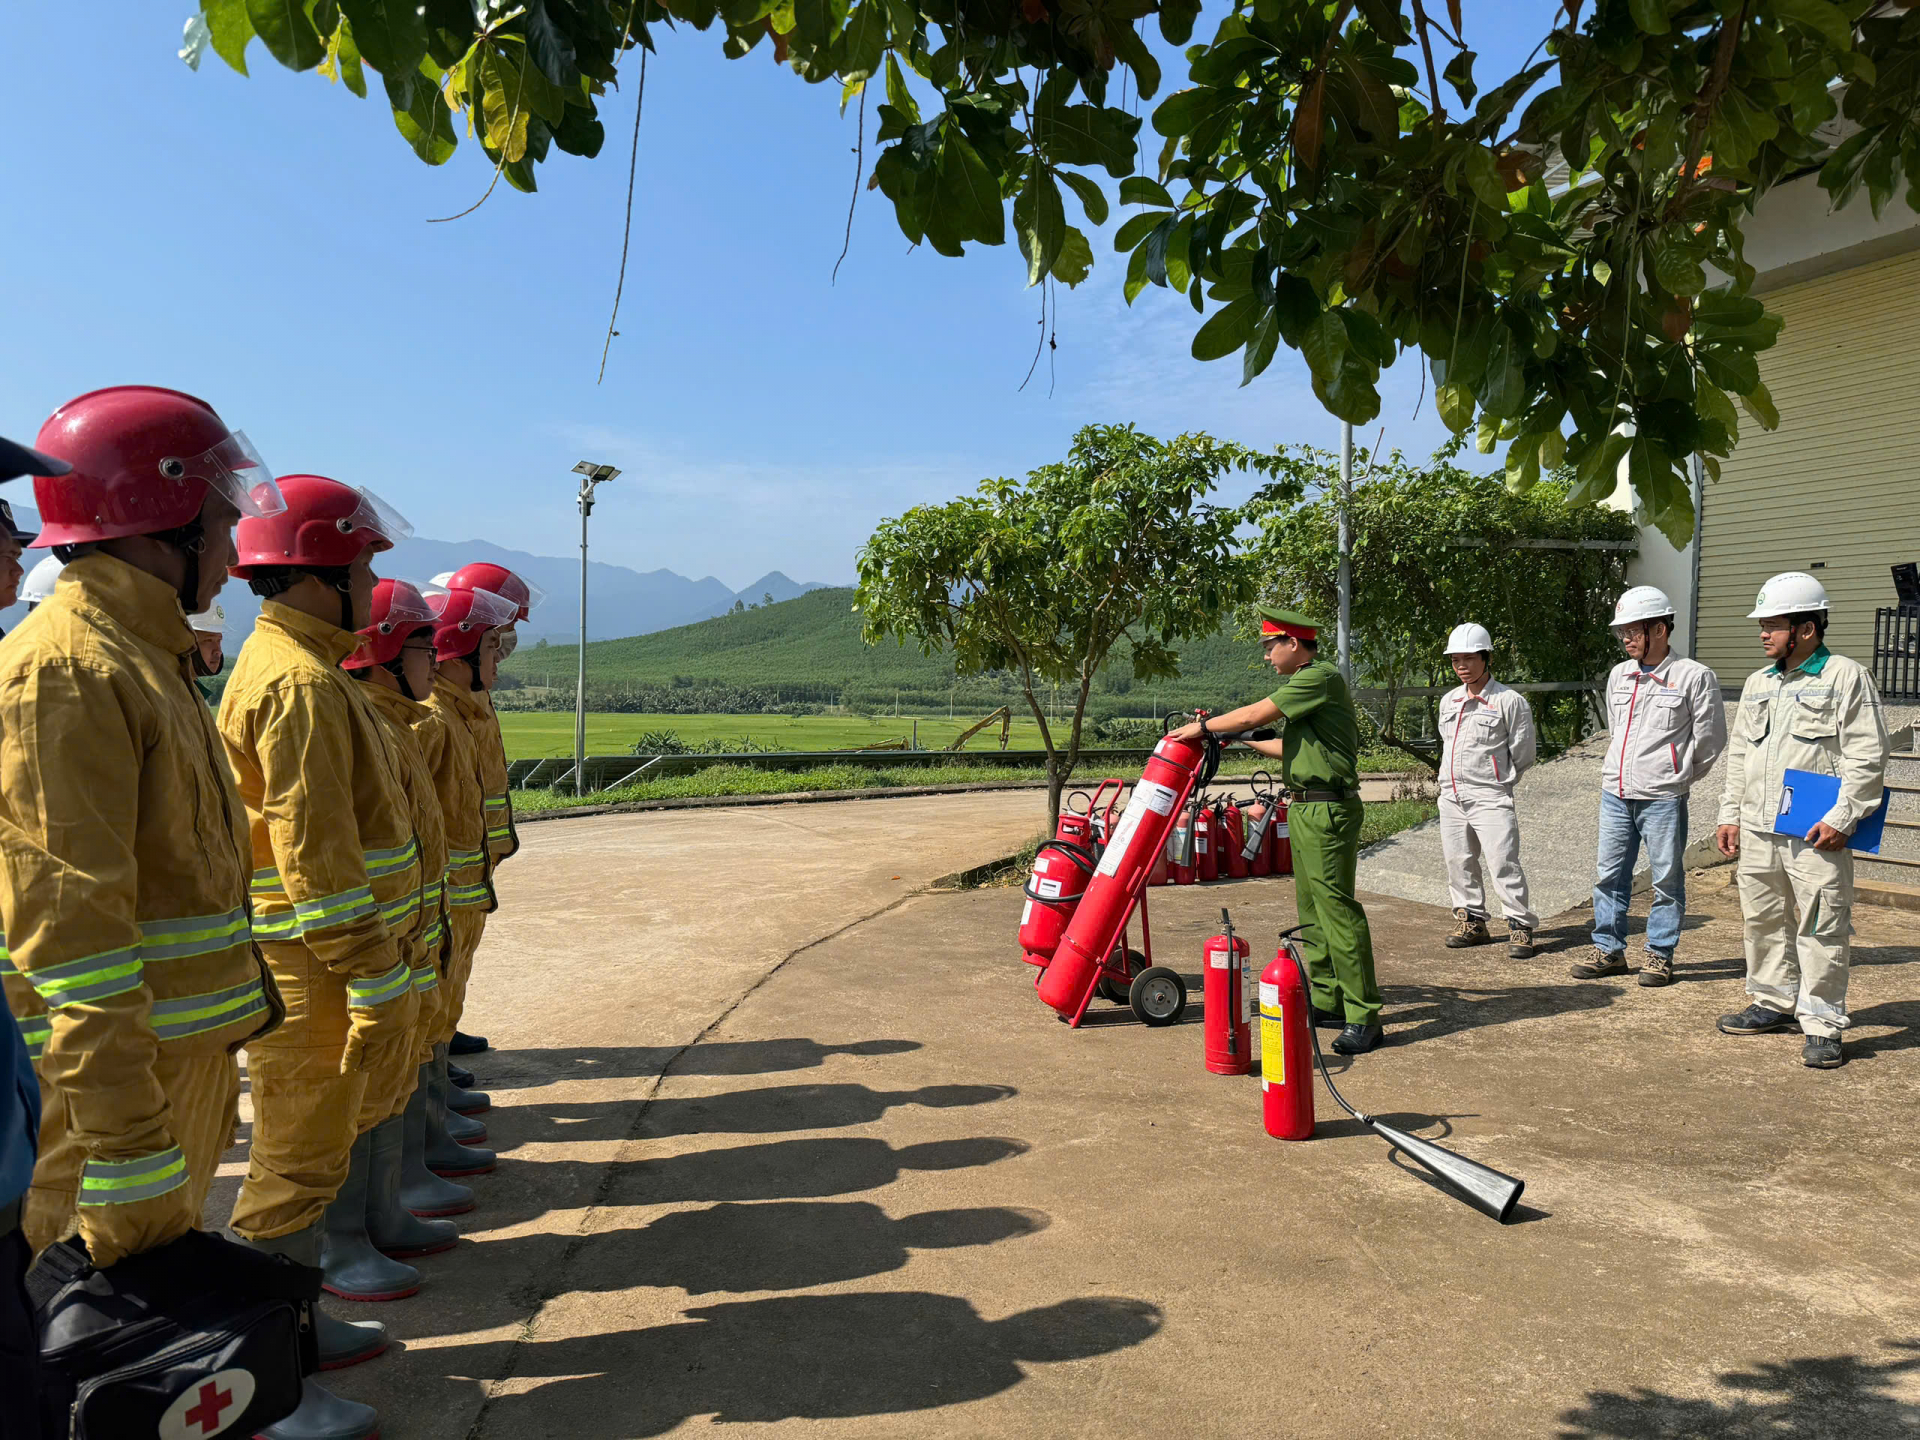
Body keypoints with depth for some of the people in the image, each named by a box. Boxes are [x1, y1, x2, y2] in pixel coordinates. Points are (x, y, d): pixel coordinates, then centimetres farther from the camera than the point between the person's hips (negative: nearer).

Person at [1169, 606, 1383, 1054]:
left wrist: (1203, 726, -2)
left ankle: (1363, 1016, -7)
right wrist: (1245, 741, 27)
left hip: (1328, 811, -11)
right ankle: (1327, 1000, 21)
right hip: (1305, 810, 11)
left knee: (1337, 908, -10)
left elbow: (1254, 715, -14)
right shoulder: (1306, 683, 19)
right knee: (1311, 909, 13)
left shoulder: (1321, 678, -14)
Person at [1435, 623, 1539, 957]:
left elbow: (1523, 755, 0)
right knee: (1458, 862, 10)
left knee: (1503, 863, -9)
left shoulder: (1510, 701, -6)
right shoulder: (1448, 701, 12)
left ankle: (1520, 926, 1)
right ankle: (1471, 921, 22)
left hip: (1490, 797, -6)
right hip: (1451, 796, 6)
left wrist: (1496, 785, 7)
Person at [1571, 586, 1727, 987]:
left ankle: (1660, 954, 15)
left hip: (1662, 798, -6)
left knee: (1666, 879, 4)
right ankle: (1609, 950, 19)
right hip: (1615, 794, 6)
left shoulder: (1694, 676, -7)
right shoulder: (1619, 675, 11)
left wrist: (1678, 777, 3)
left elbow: (1710, 737, -1)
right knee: (1609, 875, 9)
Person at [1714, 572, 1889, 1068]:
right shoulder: (1758, 684, 16)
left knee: (1822, 929, -3)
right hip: (1757, 830, 7)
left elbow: (1866, 757, -8)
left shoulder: (1846, 678, -4)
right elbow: (1739, 754, 20)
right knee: (1763, 920, 14)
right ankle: (1774, 1003, 29)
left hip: (1816, 836, -7)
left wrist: (1841, 819, -15)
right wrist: (1730, 815, 15)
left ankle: (1822, 1026, 5)